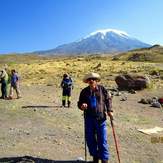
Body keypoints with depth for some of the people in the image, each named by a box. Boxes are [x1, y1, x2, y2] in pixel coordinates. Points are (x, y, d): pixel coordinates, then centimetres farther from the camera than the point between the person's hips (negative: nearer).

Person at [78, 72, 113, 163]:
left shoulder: (102, 89, -1)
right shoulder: (84, 91, 2)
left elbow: (108, 99, 7)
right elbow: (80, 103, 8)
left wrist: (109, 110, -2)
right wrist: (82, 106, -14)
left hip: (101, 118, -2)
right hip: (89, 118, 2)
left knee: (102, 139, 1)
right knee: (90, 139, 10)